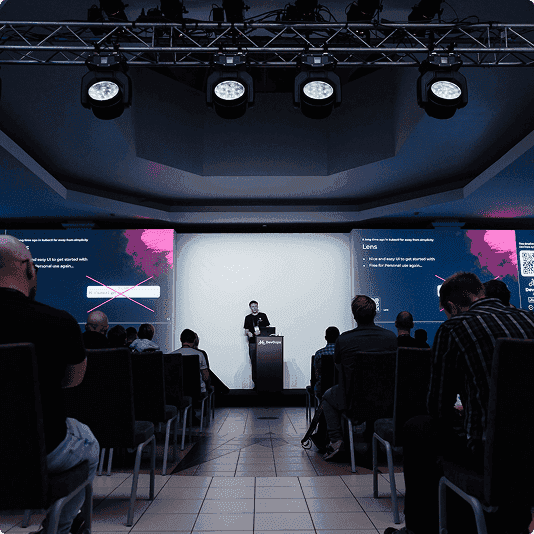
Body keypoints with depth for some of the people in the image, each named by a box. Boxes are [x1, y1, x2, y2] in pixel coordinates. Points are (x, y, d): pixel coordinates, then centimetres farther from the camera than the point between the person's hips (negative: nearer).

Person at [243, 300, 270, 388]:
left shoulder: (263, 316, 9)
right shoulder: (248, 318, 14)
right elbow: (246, 331, 12)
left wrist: (260, 332, -12)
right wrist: (248, 333, -11)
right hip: (252, 342, 1)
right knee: (254, 363, 0)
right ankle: (256, 383, 5)